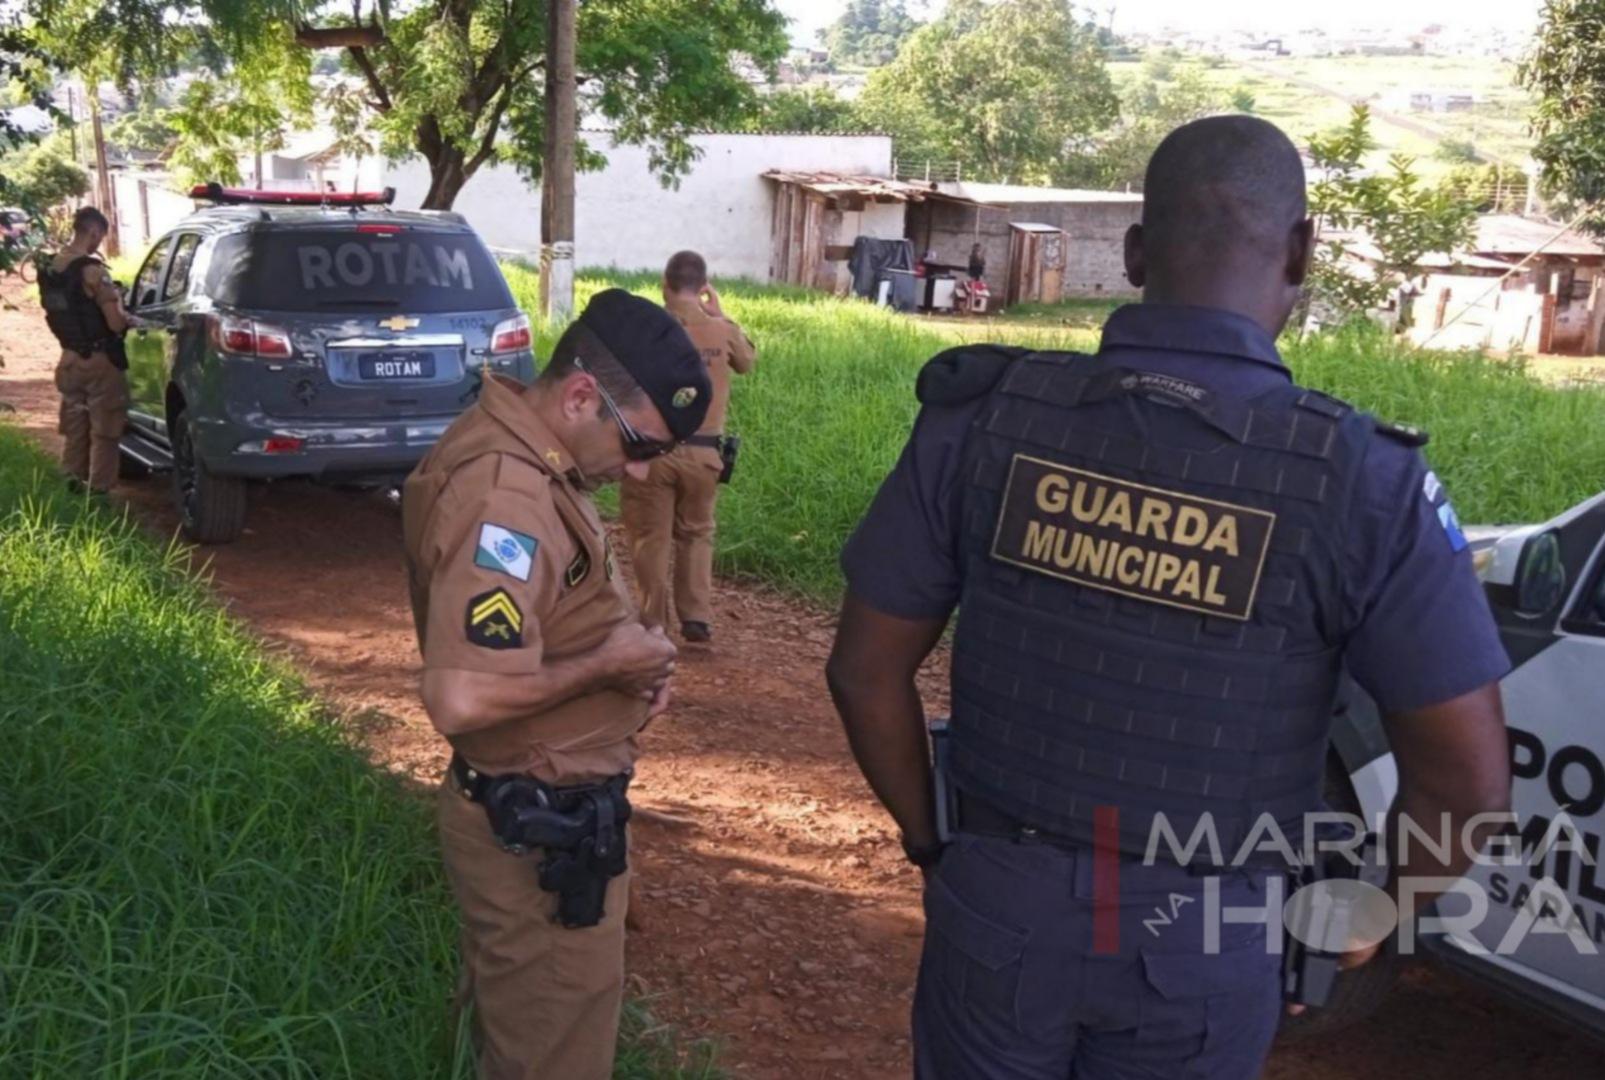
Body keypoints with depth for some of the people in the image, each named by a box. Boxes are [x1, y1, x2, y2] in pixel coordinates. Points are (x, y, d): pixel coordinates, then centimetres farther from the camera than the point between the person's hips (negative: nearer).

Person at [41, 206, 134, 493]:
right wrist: (128, 318, 1)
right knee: (103, 431, 2)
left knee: (74, 428, 17)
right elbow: (115, 323, -21)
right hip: (99, 361, -7)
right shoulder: (92, 270, -20)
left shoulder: (50, 267, 4)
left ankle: (73, 486, 24)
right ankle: (98, 491, 5)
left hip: (69, 359, 7)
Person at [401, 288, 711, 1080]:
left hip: (531, 809, 10)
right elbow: (462, 698, -36)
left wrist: (626, 651, 1)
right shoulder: (506, 494, -28)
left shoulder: (517, 453, 4)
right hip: (539, 829, -10)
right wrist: (608, 666, -22)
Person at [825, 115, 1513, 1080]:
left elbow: (866, 671, -7)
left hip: (999, 898, 1)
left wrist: (934, 841, 7)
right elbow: (1468, 781, -12)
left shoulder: (985, 419, -14)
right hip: (1202, 942, 0)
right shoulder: (1362, 480, -18)